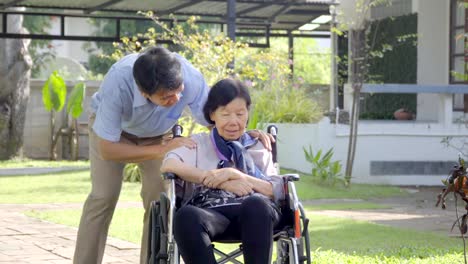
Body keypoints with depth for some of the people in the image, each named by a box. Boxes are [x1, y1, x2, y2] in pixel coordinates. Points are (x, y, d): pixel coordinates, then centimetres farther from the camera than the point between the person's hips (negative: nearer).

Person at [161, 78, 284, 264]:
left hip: (252, 214, 1)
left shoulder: (259, 149, 28)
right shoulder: (198, 143, 26)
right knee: (185, 216, -37)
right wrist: (222, 182, -3)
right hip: (210, 212, -1)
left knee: (257, 203, -38)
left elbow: (277, 192, 11)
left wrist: (234, 174, -2)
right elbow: (168, 165, 3)